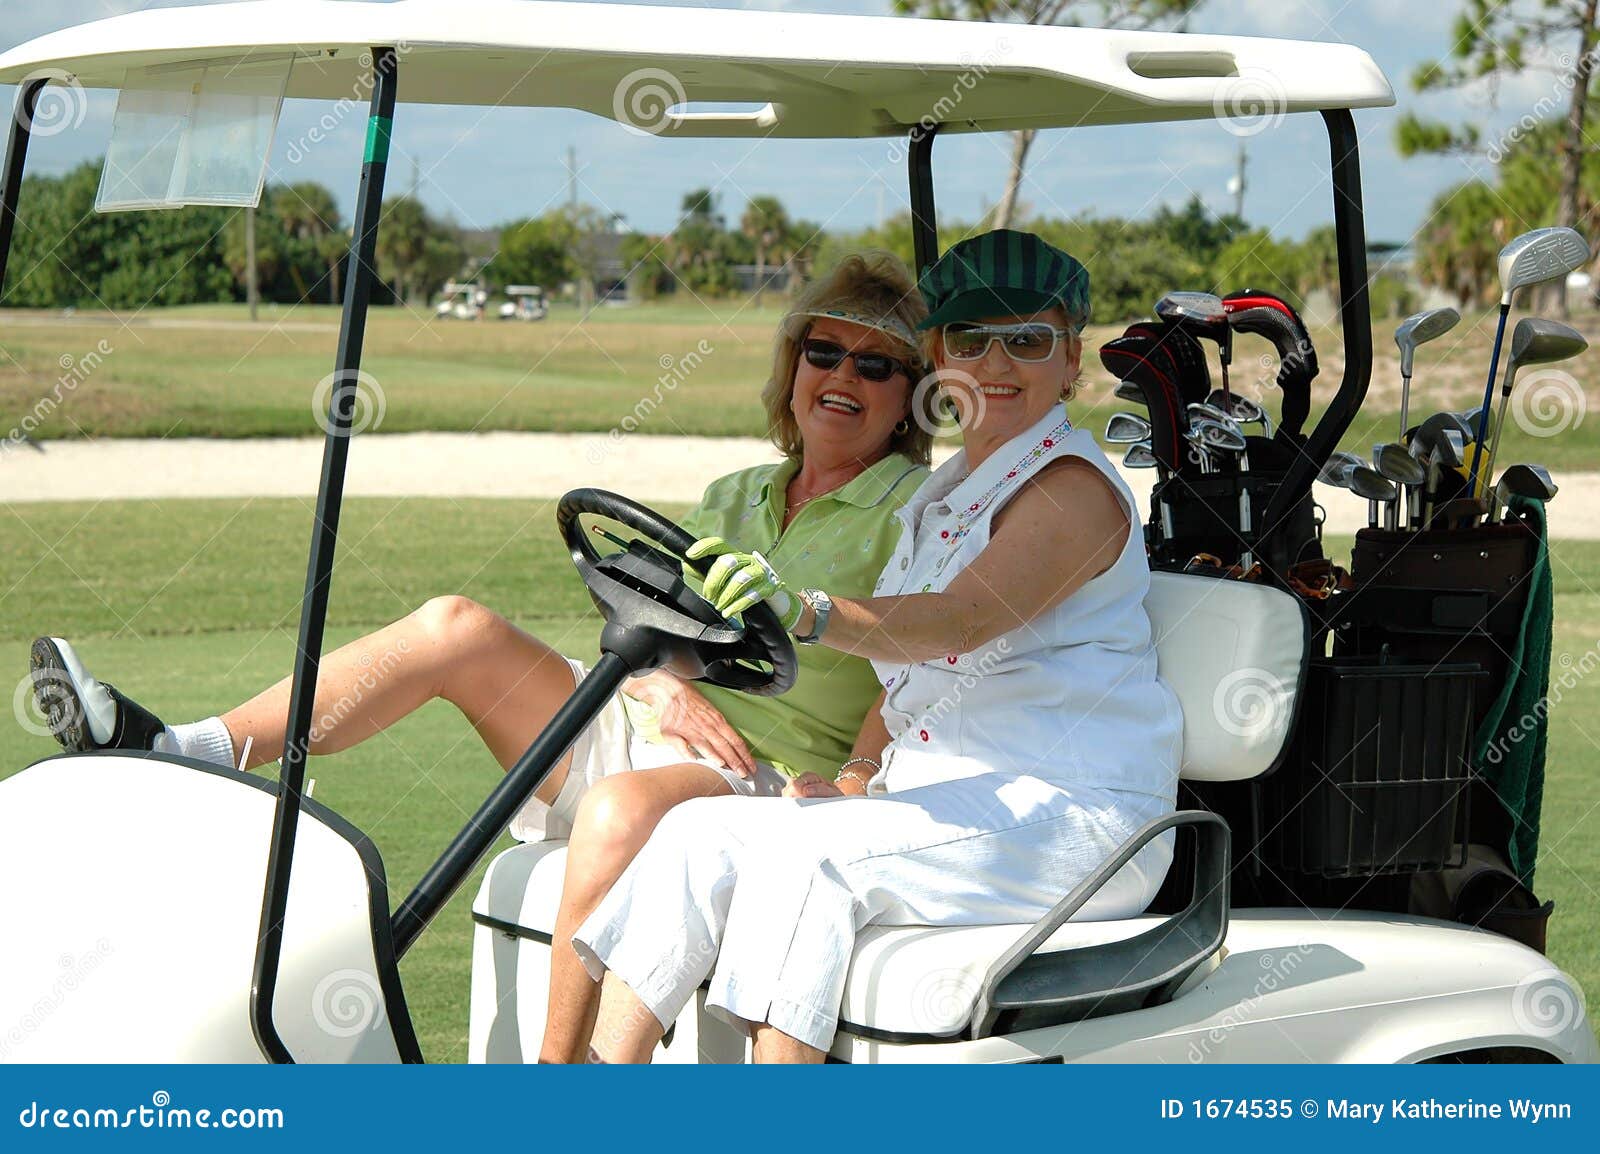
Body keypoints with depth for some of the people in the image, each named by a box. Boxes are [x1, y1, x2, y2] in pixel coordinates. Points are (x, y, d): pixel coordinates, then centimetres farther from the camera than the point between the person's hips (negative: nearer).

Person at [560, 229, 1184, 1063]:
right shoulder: (946, 493, 20)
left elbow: (963, 620, -26)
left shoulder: (1074, 487, -9)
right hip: (948, 795, 8)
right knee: (700, 832, -11)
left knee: (805, 855, -28)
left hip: (1069, 813, -8)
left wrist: (811, 613, -43)